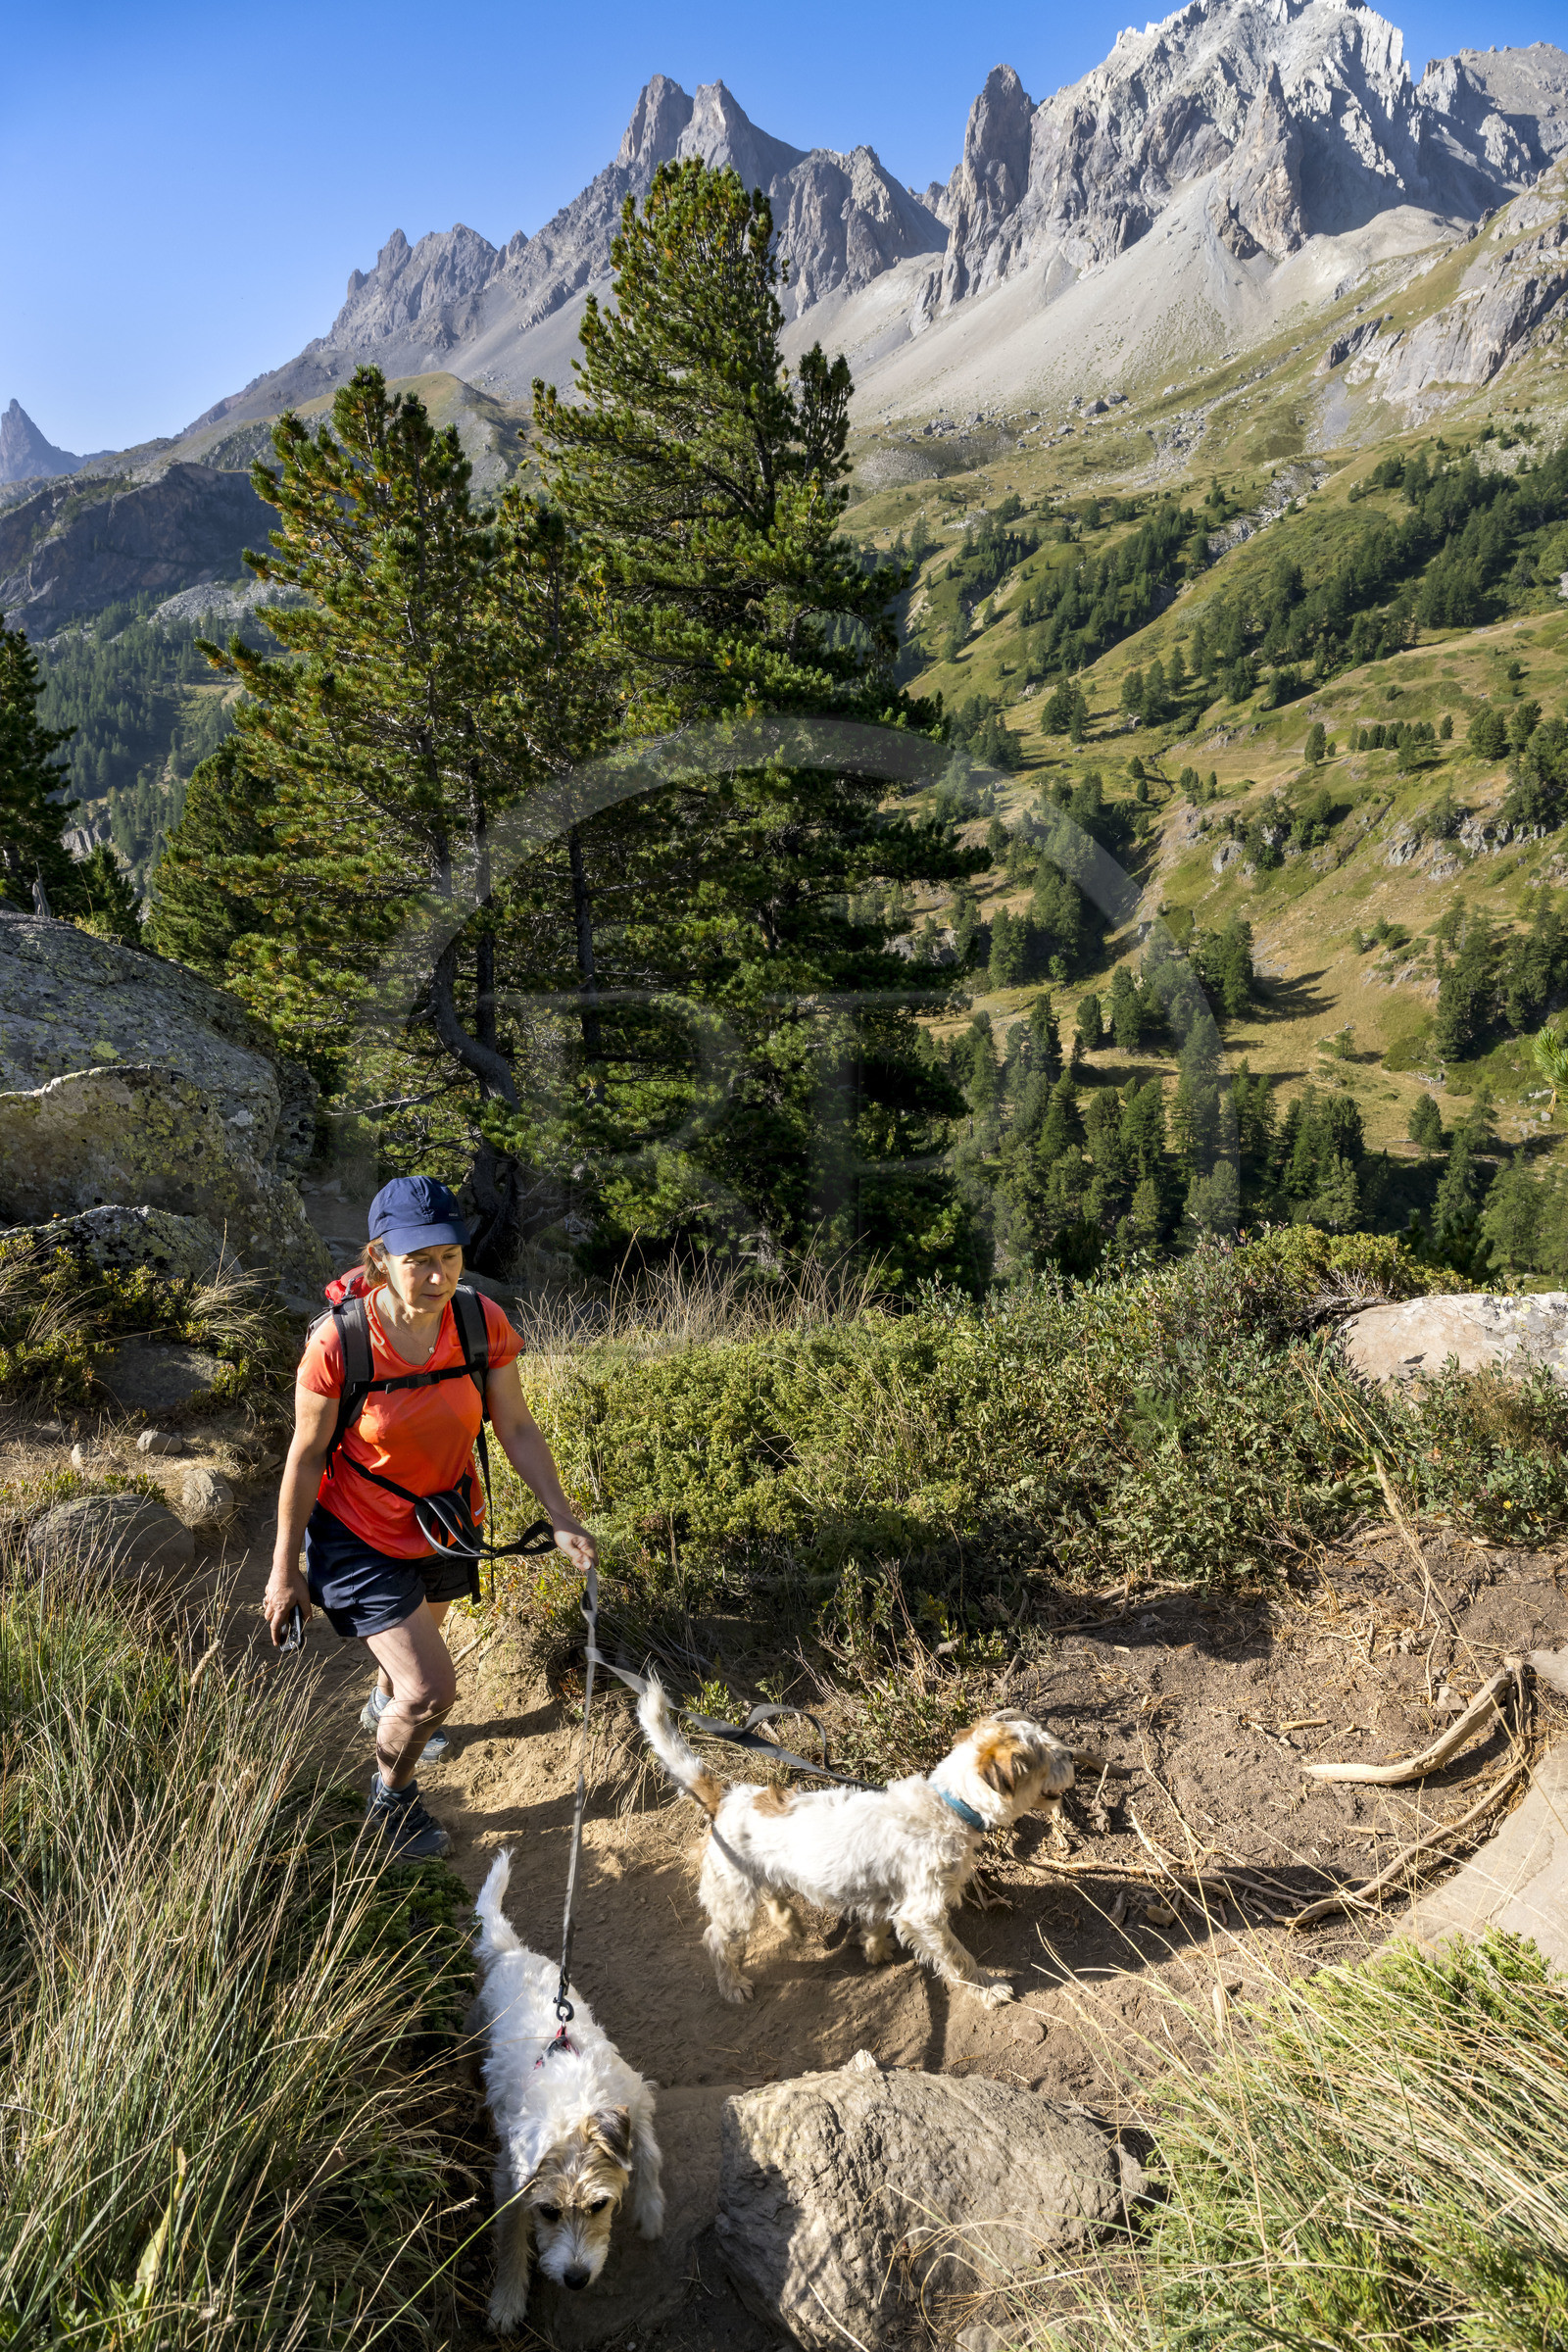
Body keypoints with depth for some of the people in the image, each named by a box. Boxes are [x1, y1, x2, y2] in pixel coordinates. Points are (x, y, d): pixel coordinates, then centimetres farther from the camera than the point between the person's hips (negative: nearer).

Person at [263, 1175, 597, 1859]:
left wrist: (562, 1518, -17)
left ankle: (382, 1708, 67)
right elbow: (306, 1456, -18)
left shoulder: (482, 1323, -21)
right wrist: (284, 1572, -9)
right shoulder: (338, 1342, -29)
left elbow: (516, 1428, -9)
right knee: (430, 1689, -7)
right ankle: (391, 1800, 26)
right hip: (360, 1534, -4)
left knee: (415, 1640, 30)